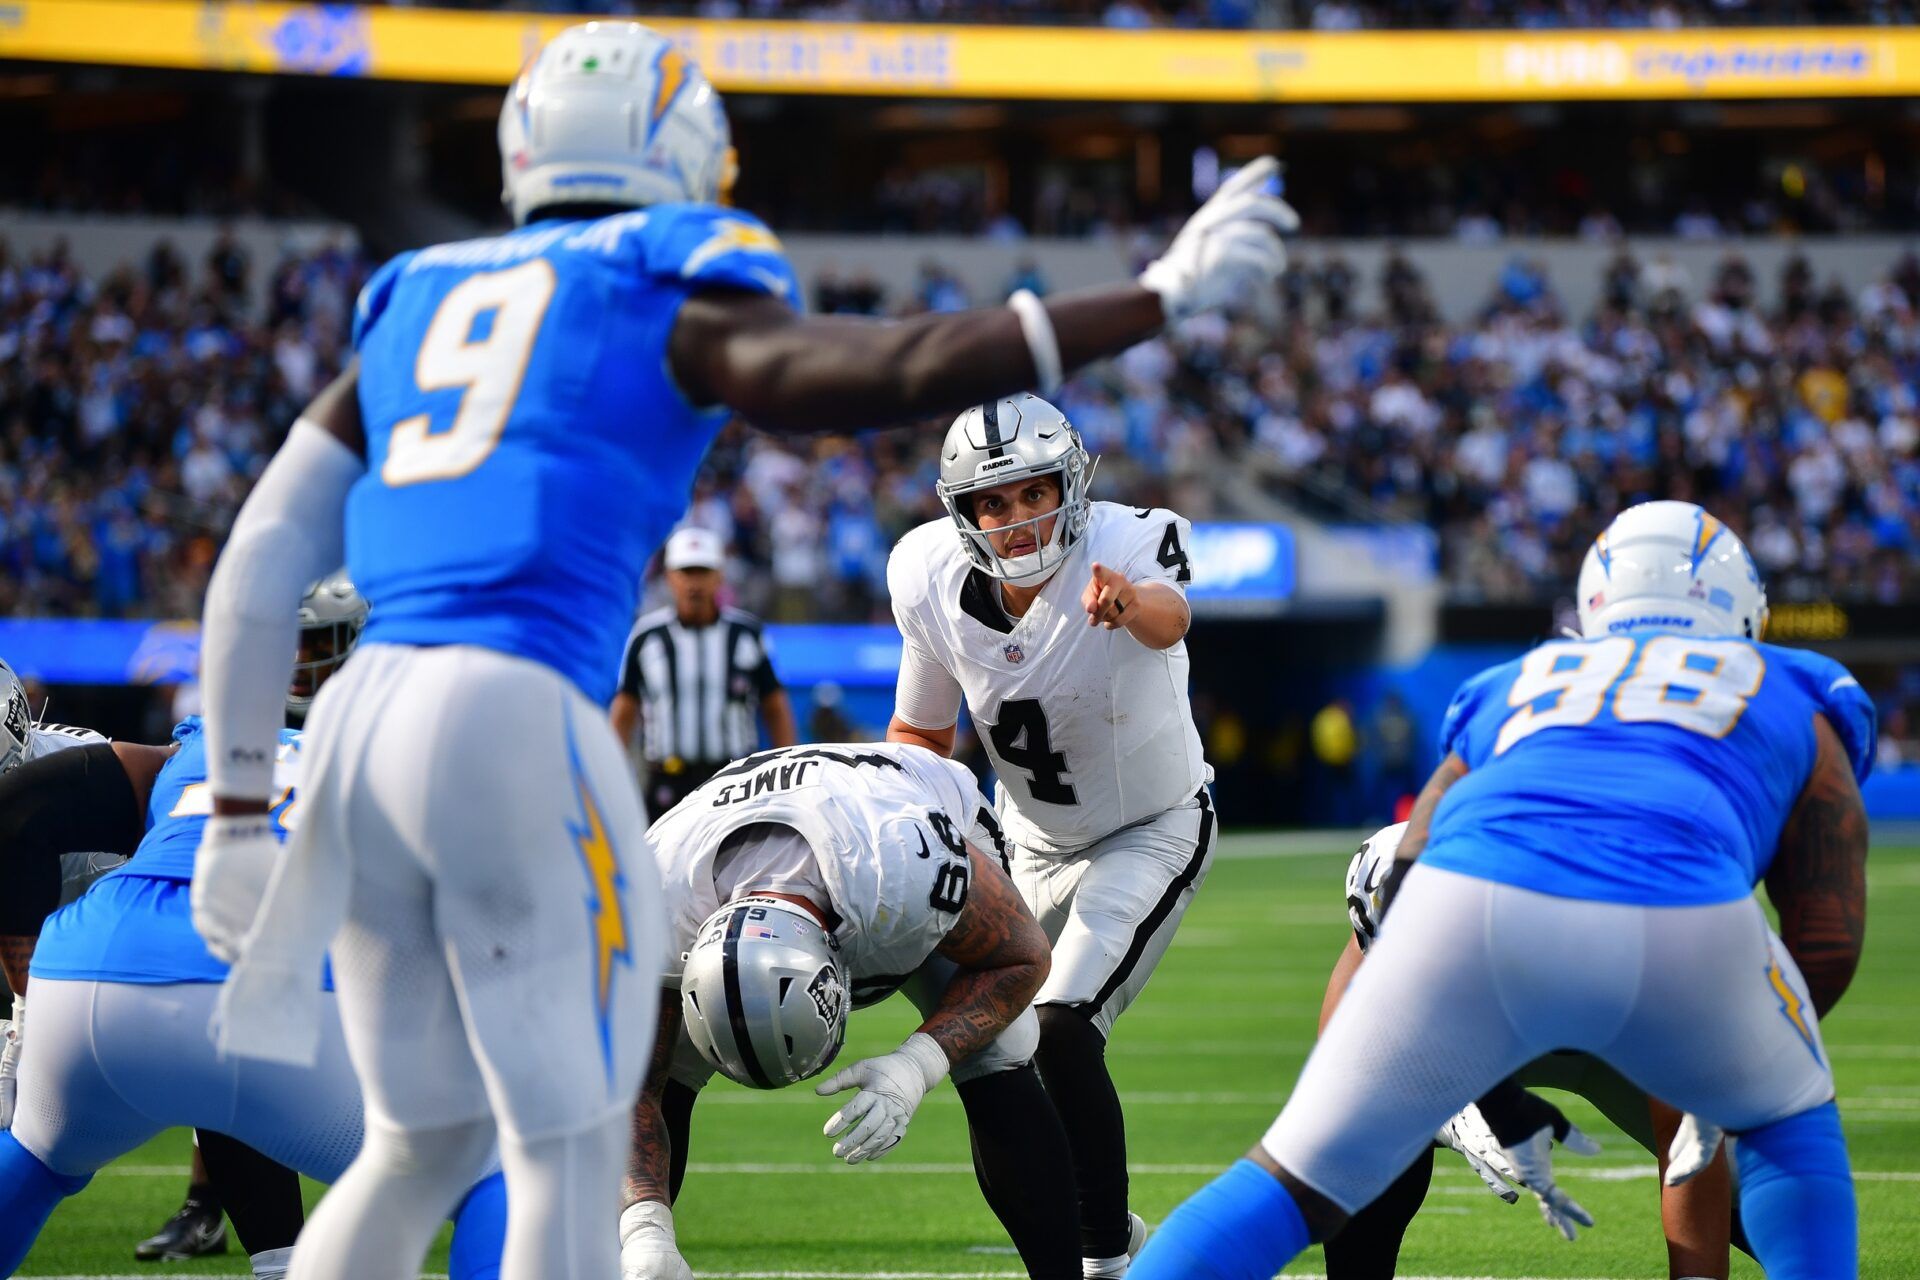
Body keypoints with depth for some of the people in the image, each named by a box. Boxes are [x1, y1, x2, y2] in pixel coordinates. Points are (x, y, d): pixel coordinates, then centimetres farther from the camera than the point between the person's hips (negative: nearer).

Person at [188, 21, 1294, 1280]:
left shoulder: (416, 309, 22)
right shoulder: (678, 303, 6)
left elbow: (259, 563, 16)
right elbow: (898, 370, -11)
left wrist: (240, 816, 16)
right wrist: (1162, 296, -5)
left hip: (360, 724, 6)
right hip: (512, 721, -6)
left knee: (420, 1149, 18)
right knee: (570, 1154, 3)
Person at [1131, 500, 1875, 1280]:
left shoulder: (1509, 694, 38)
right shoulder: (1793, 705, 34)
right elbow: (1830, 945, 29)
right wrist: (1720, 1087, 44)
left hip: (1477, 908, 1)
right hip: (1679, 920, -1)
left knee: (1297, 1181, 13)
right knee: (1788, 1123, 31)